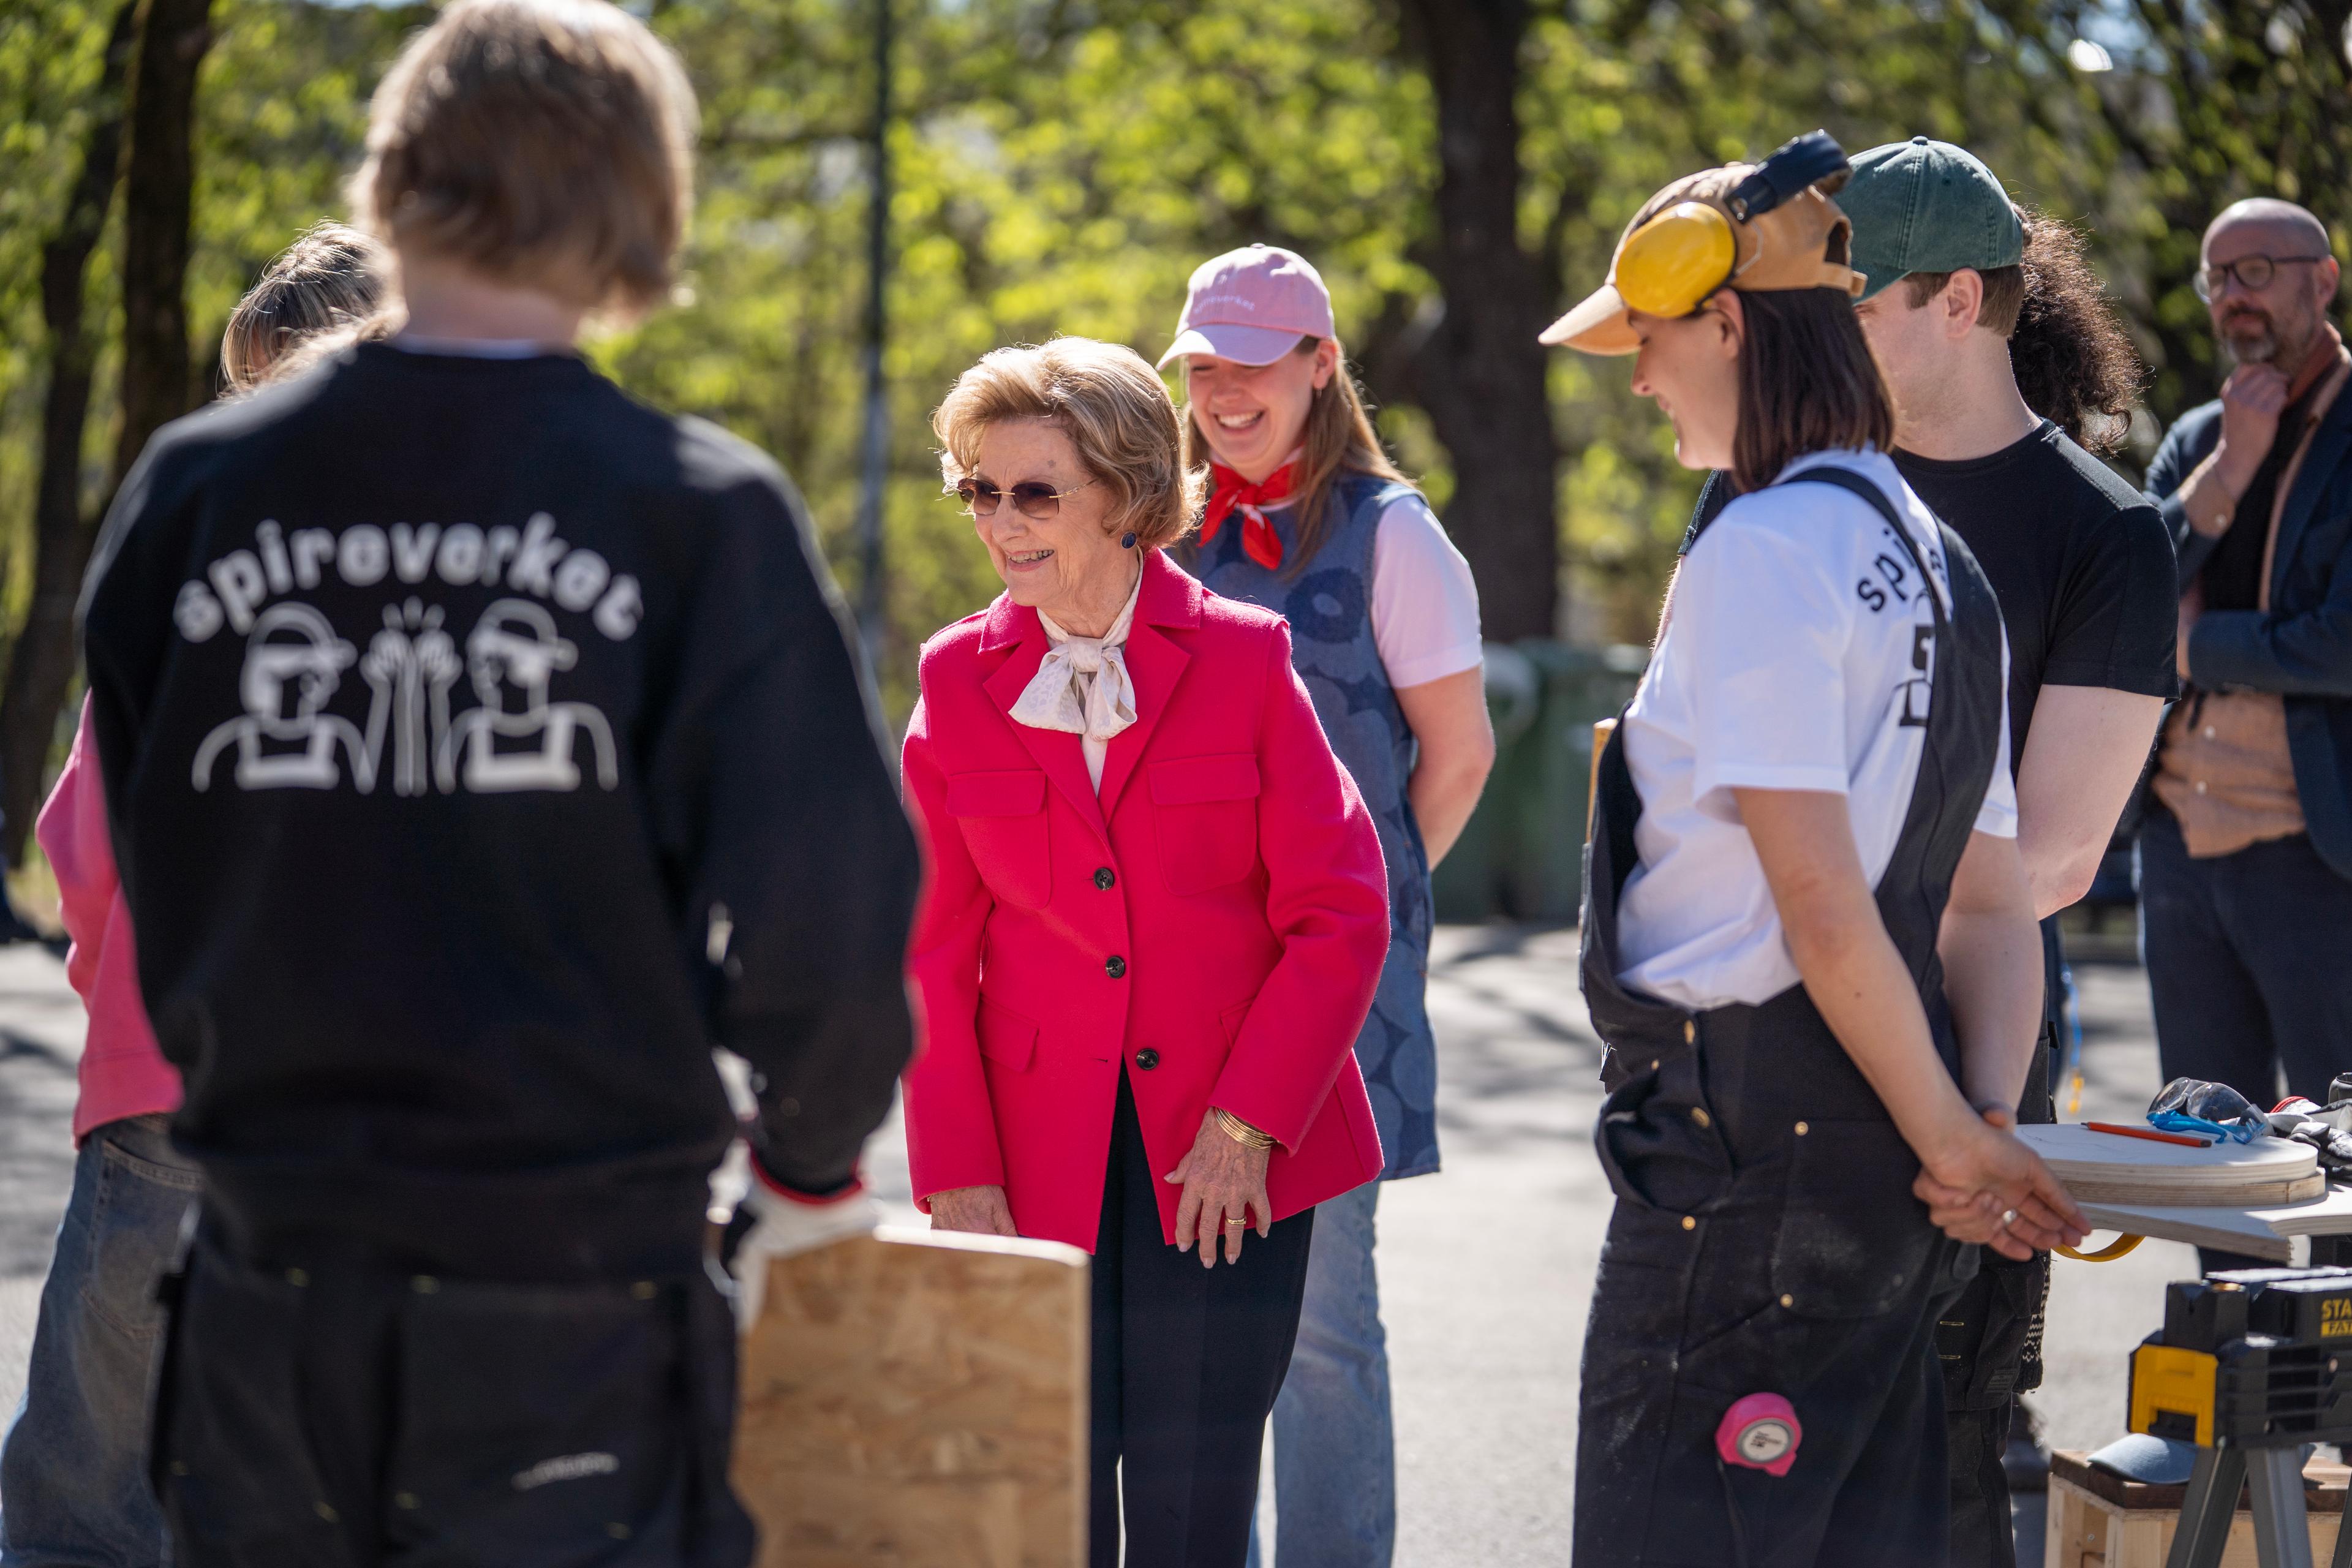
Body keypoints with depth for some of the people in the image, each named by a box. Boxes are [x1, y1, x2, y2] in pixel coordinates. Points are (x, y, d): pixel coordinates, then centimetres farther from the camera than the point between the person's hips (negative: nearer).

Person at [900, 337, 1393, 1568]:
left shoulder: (1243, 660, -1)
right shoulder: (960, 681, 5)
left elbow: (1341, 914, -3)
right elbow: (934, 951, 6)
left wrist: (1246, 1125, -10)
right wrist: (957, 1178, -1)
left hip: (1231, 1156, -2)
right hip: (1040, 1169, 2)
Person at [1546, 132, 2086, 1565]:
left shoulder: (1761, 552, -14)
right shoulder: (1935, 559, 14)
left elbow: (1821, 907, -18)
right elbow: (1996, 903, 12)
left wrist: (1954, 1138, -10)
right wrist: (1984, 1124, 0)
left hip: (1748, 1143, -9)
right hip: (1878, 1130, 9)